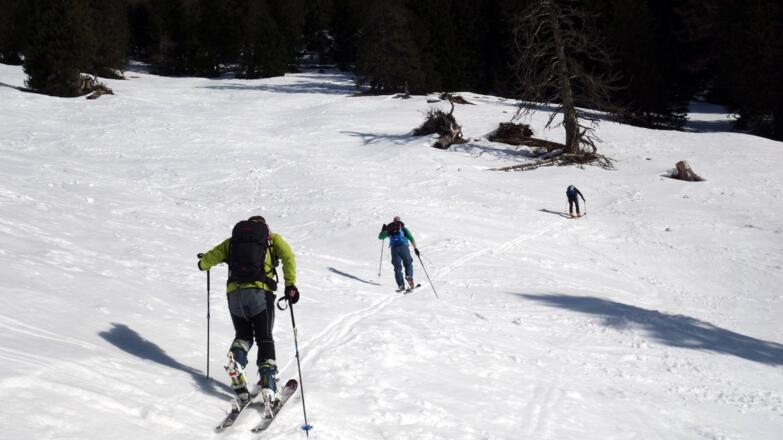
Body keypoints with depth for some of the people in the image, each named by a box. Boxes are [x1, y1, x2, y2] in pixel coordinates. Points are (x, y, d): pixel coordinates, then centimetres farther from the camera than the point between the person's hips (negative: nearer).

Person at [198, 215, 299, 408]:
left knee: (242, 335, 20)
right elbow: (288, 256, 1)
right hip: (260, 291, -2)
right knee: (265, 339, 6)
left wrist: (203, 263, 46)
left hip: (234, 292, 2)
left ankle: (236, 360, -12)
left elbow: (206, 260, 23)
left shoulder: (233, 240, 25)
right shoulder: (272, 238, 20)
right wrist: (290, 285, 2)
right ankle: (268, 385, -10)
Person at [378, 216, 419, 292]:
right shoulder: (404, 229, 20)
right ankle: (409, 276, -22)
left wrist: (383, 229, 48)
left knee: (397, 267, 3)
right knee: (408, 264, 8)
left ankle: (401, 285, -13)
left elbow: (380, 237, 32)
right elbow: (411, 238, 8)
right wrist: (415, 248, 7)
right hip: (403, 247, -1)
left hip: (394, 249, 1)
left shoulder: (389, 230, 22)